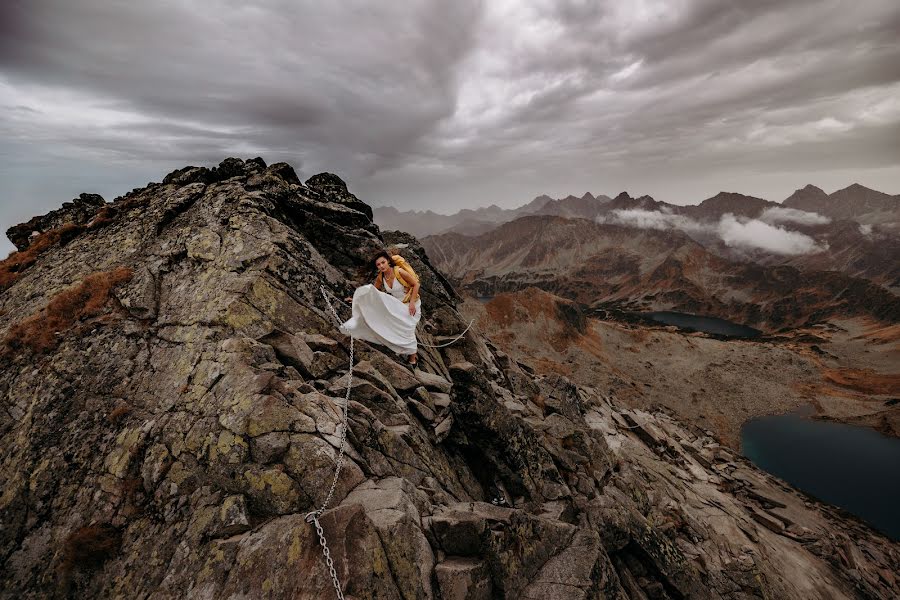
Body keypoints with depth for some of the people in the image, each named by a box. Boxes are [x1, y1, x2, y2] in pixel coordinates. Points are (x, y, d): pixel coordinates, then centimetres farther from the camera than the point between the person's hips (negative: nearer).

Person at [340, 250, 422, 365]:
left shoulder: (399, 271, -24)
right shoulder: (381, 277, -6)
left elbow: (416, 284, -18)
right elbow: (372, 291, 8)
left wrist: (412, 303, -21)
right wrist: (357, 298, 5)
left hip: (410, 304, -5)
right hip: (395, 304, 5)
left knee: (406, 328, -11)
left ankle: (413, 353, 12)